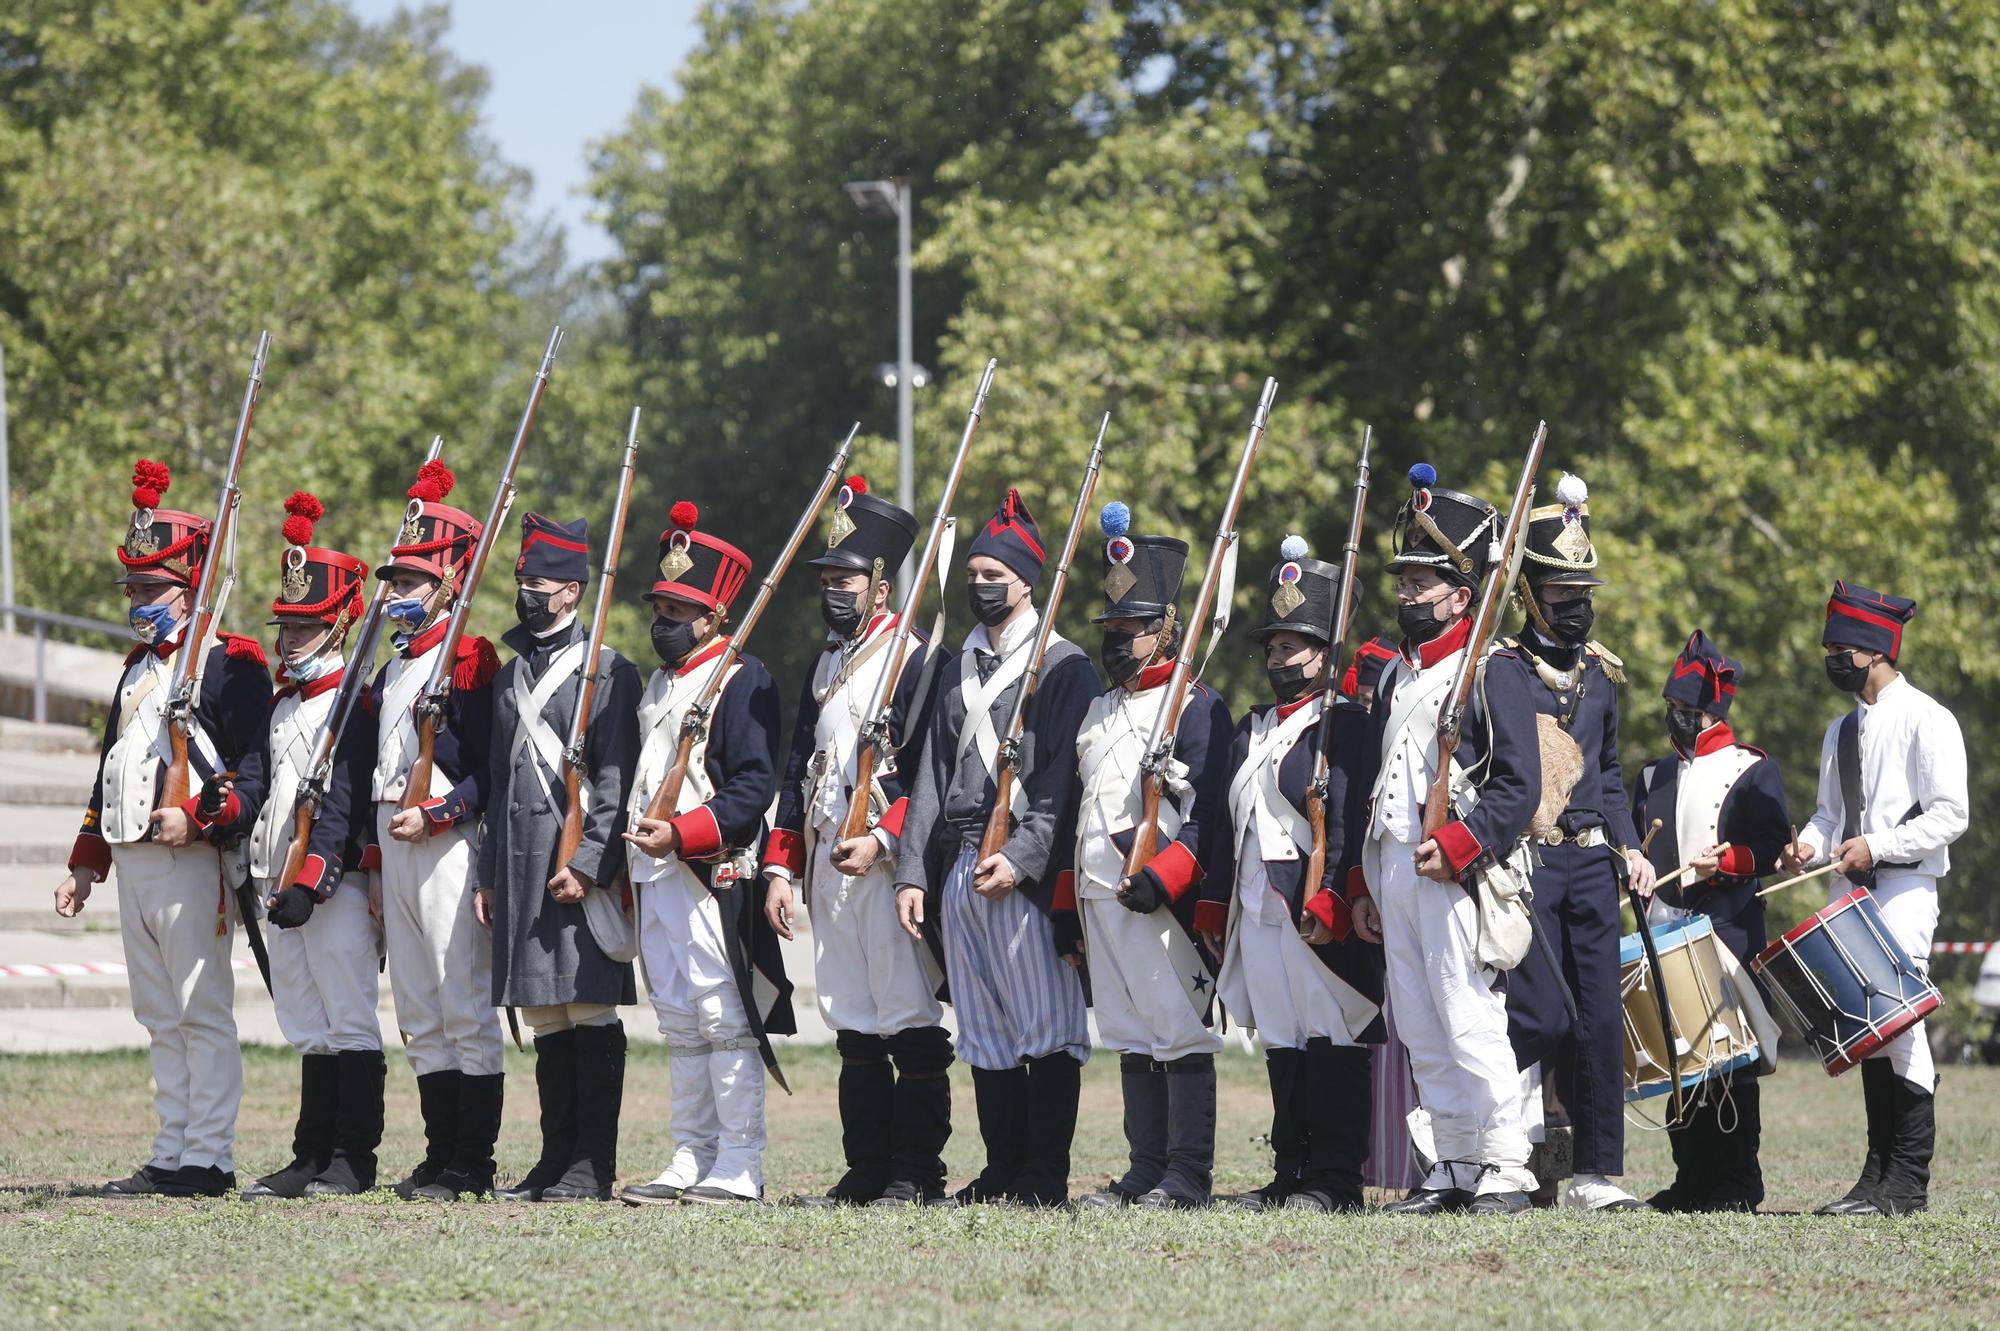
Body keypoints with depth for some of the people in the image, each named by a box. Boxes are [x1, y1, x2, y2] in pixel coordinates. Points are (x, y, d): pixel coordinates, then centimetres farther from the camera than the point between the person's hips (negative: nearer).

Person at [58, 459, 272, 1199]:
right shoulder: (139, 667, 21)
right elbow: (110, 769, 26)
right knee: (160, 1018, 9)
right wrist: (87, 861, 23)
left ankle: (208, 1160, -6)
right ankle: (171, 1157, 12)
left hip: (190, 863, -9)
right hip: (133, 862, 9)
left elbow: (256, 768, -13)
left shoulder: (230, 665, -6)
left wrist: (197, 818, -26)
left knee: (203, 1013, -6)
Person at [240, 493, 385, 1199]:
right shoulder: (283, 704, 18)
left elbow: (342, 802, -15)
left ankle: (352, 1161, -4)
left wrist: (312, 880, -20)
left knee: (350, 1024, -5)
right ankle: (312, 1157, 13)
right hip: (282, 888, 9)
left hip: (337, 884, -9)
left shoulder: (354, 704, -8)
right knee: (309, 1028, 10)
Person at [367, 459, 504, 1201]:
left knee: (466, 1010, -7)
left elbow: (493, 770, -14)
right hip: (394, 847, 9)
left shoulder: (468, 660, -8)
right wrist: (375, 859, 17)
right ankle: (440, 1157, 14)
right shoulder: (393, 666, 18)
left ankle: (472, 1163, -6)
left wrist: (435, 815, -20)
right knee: (419, 1018, 10)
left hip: (448, 848, -9)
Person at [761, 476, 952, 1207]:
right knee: (853, 1027, 8)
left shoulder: (915, 662, -5)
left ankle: (916, 1174, -3)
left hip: (890, 867, -8)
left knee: (910, 1022, -6)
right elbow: (798, 770, 20)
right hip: (827, 866, 8)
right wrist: (780, 867, 13)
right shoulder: (826, 665, 19)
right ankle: (867, 1169, 11)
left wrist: (883, 839, -21)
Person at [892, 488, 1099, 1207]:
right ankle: (1003, 1171, 13)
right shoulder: (961, 672, 20)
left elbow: (1064, 777, -9)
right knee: (984, 1034, 8)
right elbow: (933, 776, 18)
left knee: (1046, 1030, -6)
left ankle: (1047, 1177, -5)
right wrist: (913, 872, 9)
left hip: (1031, 871, -7)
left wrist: (1022, 856, -19)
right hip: (959, 870, 7)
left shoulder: (1063, 665, -1)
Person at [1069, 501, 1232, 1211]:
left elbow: (1211, 813, -13)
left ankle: (1186, 1179, -4)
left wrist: (1161, 879, -21)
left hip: (1165, 907, -8)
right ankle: (1145, 1173, 14)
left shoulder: (1196, 706, -5)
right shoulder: (1100, 711, 20)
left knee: (1179, 1036, -5)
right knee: (1131, 1041, 10)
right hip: (1102, 899, 8)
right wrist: (1069, 902, 17)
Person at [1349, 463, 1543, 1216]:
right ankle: (1455, 1168, 13)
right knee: (1422, 1035, 8)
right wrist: (1364, 886, 20)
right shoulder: (1395, 676, 20)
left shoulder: (1494, 672, -5)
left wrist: (1456, 845, -23)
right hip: (1394, 877, 8)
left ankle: (1505, 1170, -7)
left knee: (1471, 1025, -11)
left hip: (1456, 879, -8)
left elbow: (1519, 787, -13)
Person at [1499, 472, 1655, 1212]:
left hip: (1591, 863, 6)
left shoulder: (1600, 672, 15)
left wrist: (1628, 847, 11)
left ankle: (1596, 1173, 6)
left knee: (1599, 1020, 3)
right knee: (1542, 1016, -11)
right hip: (1526, 862, -6)